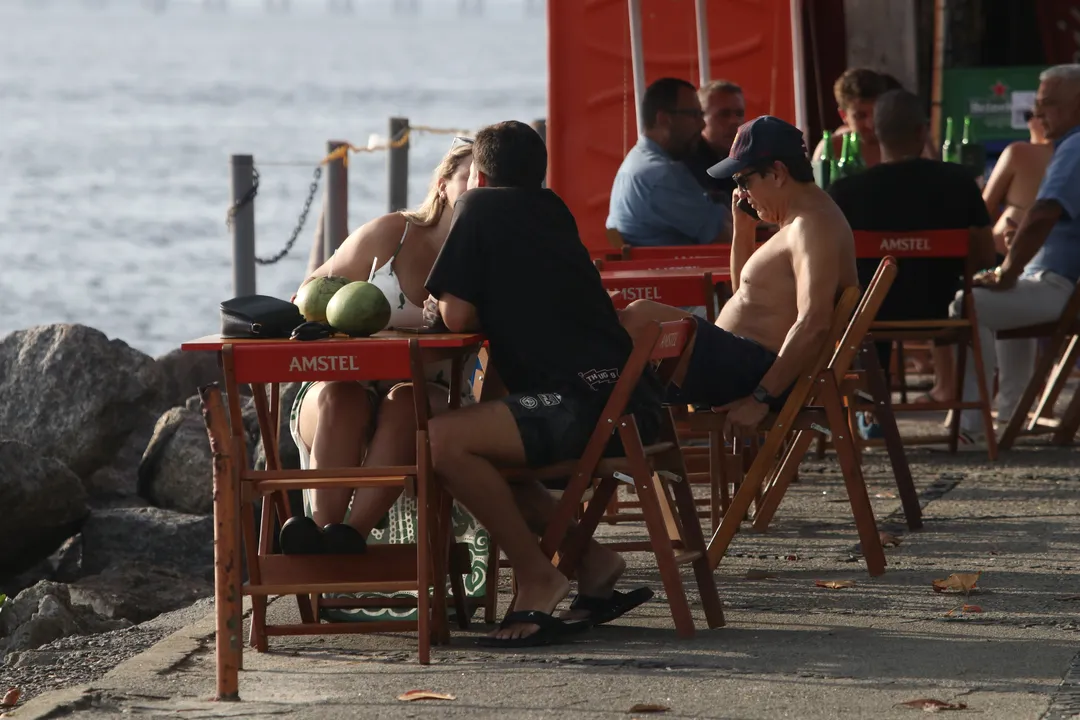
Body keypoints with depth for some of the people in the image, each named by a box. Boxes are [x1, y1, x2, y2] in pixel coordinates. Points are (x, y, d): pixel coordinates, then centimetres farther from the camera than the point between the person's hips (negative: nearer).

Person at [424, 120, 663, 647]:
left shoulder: (480, 206, 2)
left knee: (442, 442, -20)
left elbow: (457, 317, -3)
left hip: (585, 401, -9)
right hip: (627, 403, 9)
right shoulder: (551, 210, 24)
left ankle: (535, 575, -12)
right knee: (480, 455, 23)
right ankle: (589, 558, 16)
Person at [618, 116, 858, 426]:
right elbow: (745, 293, 31)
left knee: (640, 317, -25)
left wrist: (760, 398, -28)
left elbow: (813, 324, -27)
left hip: (759, 372, -12)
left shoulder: (813, 226, -15)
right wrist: (743, 229, 16)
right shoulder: (799, 220, 19)